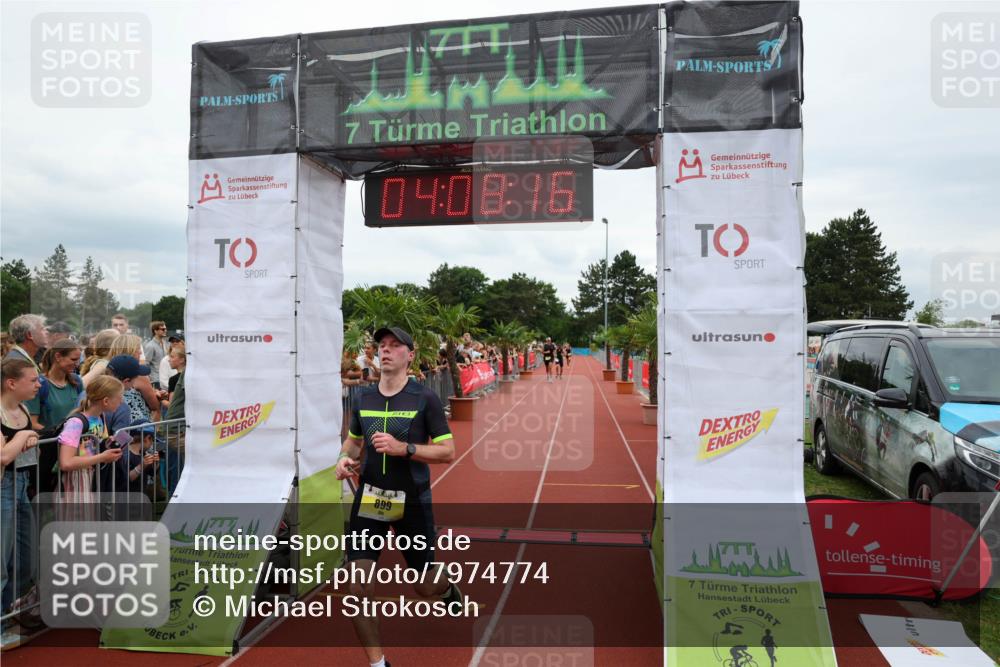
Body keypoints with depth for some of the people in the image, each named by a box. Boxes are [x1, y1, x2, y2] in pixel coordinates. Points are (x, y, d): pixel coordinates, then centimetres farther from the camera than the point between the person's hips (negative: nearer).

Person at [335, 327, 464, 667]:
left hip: (413, 502, -3)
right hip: (369, 499, 3)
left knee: (424, 586, 12)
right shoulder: (363, 398, 3)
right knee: (359, 587, -8)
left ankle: (447, 588, 51)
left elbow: (447, 451, -10)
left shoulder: (425, 398, -9)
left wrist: (404, 448, -23)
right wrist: (345, 458, -3)